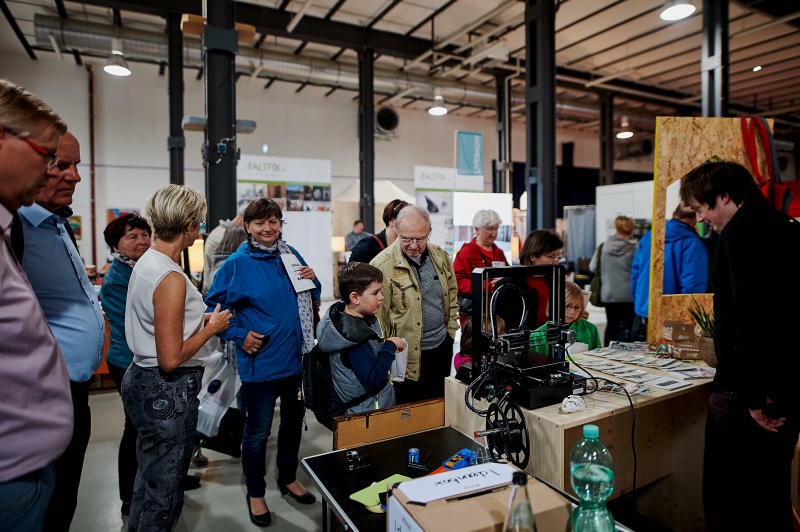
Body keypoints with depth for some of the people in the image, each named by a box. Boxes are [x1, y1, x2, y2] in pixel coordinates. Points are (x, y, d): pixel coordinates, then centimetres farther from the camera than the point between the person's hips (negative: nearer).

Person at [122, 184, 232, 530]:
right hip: (168, 393, -10)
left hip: (141, 379, 10)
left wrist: (199, 319, 12)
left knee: (149, 478, 28)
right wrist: (211, 328, -13)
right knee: (163, 492, 7)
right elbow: (171, 359, -26)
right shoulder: (172, 279, -24)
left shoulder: (144, 263, 7)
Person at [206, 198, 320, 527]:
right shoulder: (237, 264, -10)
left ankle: (288, 479, 43)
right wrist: (239, 335, -14)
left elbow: (310, 300, 13)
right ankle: (255, 494, 33)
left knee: (293, 422, 20)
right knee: (258, 431, 9)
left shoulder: (292, 255, 3)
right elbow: (214, 306, -6)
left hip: (297, 359, 5)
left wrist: (312, 281, -7)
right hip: (261, 362, -5)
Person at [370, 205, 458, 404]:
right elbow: (377, 318, -12)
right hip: (408, 356, -5)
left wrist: (450, 331, 10)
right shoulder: (382, 266, -15)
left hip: (442, 349, 5)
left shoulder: (441, 257, 2)